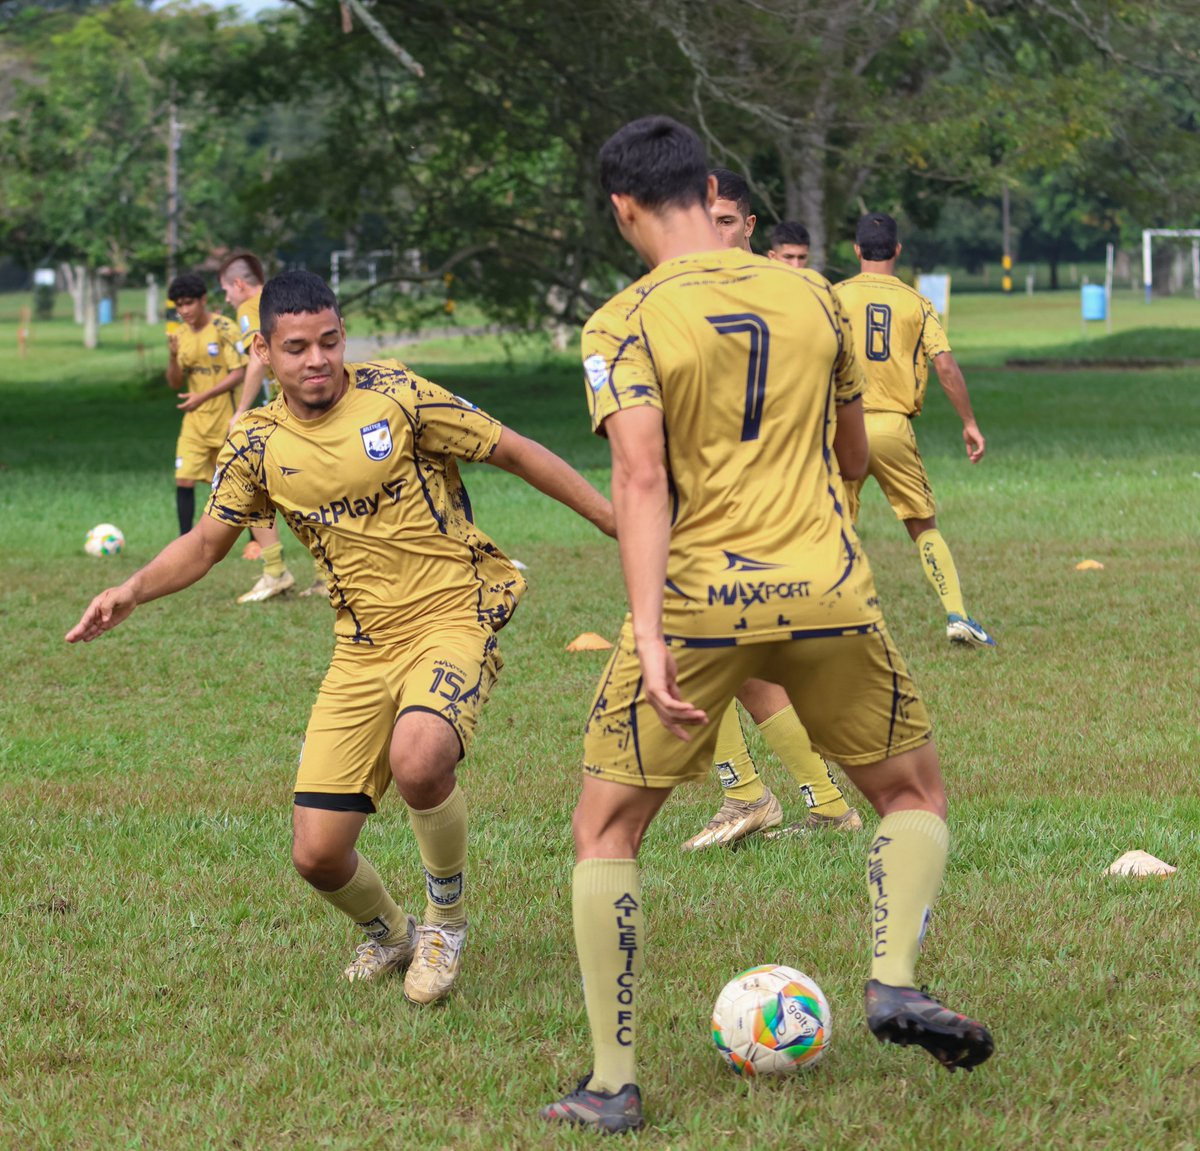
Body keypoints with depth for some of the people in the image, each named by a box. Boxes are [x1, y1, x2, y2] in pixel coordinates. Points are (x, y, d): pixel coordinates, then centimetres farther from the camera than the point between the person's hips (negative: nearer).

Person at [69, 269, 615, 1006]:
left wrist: (625, 525, -1)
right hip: (363, 647, 4)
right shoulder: (258, 446, 3)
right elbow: (207, 543, 16)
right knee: (318, 855, -4)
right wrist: (132, 592, -3)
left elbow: (519, 455, -2)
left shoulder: (394, 395, -8)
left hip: (453, 617, -4)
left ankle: (448, 922, -6)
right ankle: (389, 936, 33)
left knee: (417, 760, -36)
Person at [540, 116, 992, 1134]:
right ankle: (895, 981, -1)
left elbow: (639, 477, -17)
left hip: (697, 601, -2)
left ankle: (613, 1085, 8)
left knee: (606, 831, 12)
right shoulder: (812, 295, 8)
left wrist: (649, 635, -24)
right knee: (916, 793, 23)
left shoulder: (624, 325, -4)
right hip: (828, 593, 2)